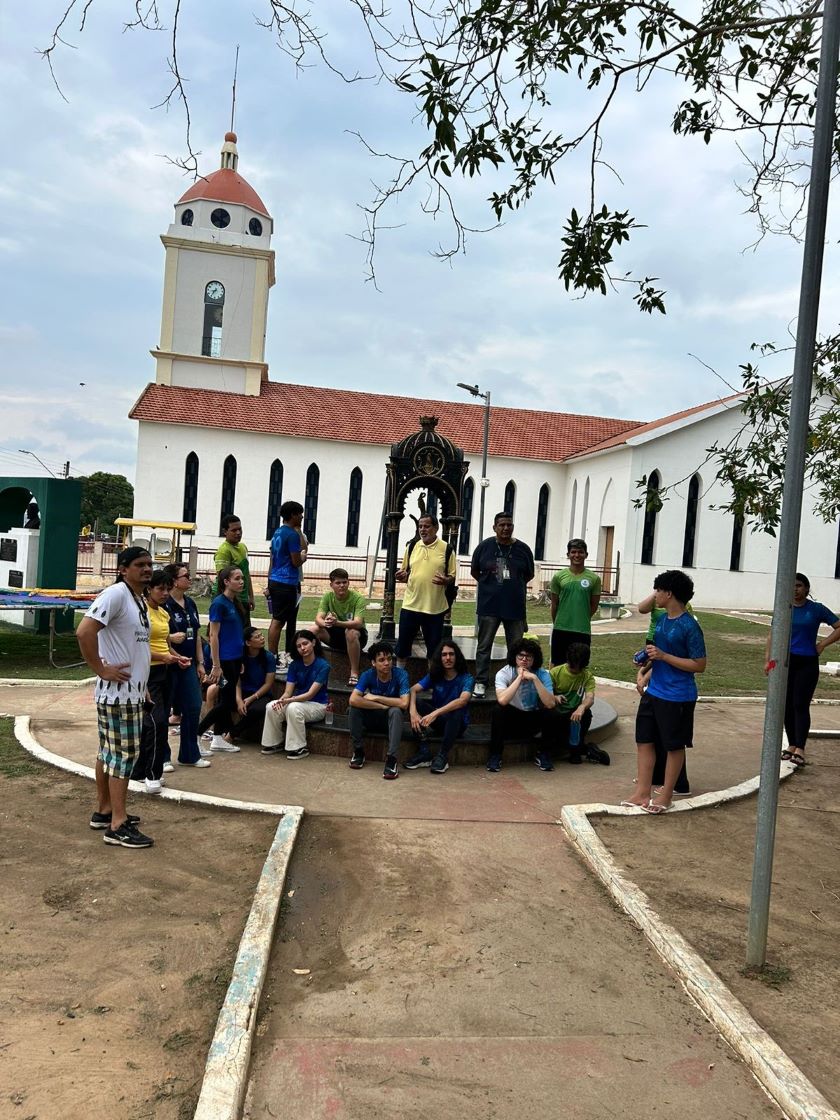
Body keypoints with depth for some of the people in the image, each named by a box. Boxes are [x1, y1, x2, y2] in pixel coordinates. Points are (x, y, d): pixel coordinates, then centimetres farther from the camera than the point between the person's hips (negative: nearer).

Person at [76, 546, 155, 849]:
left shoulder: (139, 599, 13)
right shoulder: (115, 594, -17)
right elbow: (84, 632, -27)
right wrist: (101, 670, -21)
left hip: (132, 691, 9)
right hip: (118, 692, -9)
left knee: (109, 751, 16)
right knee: (124, 753, -5)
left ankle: (104, 811, 27)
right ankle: (118, 825, 2)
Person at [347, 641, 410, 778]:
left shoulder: (401, 674, -20)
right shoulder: (368, 675, -17)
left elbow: (404, 703, -31)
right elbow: (353, 699, -31)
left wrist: (376, 698, -25)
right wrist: (383, 706, -30)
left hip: (391, 719, -1)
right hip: (372, 717, 2)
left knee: (396, 711, -34)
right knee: (354, 708, -26)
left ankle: (392, 758, -30)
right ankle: (358, 751, -10)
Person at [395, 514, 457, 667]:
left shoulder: (447, 549, -3)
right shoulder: (412, 546, 7)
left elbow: (453, 576, 0)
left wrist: (445, 580, -22)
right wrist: (403, 577, -8)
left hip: (435, 607, -3)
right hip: (410, 605, 3)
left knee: (434, 647, 7)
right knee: (403, 643, 10)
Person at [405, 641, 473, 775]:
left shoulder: (466, 679, -12)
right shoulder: (434, 676, 0)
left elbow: (463, 700, -32)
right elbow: (413, 690, -14)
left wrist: (435, 713, -44)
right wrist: (413, 712, -35)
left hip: (457, 723, -4)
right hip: (437, 720, 4)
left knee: (457, 711, -37)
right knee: (416, 701, -20)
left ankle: (442, 756, -24)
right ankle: (424, 752, -21)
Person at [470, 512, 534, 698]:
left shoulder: (523, 549, 1)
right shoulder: (485, 546, -1)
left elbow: (529, 575, 13)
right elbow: (474, 571, 10)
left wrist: (513, 586, 10)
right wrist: (490, 585, 8)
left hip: (515, 606, 1)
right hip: (488, 605, -1)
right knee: (484, 646, 4)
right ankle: (481, 682, 13)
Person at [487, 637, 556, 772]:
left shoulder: (542, 674, -12)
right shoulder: (503, 673, -16)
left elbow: (550, 704, -27)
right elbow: (502, 700, -35)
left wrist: (534, 678, -31)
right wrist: (519, 677, -29)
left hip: (532, 722, 1)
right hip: (511, 721, -1)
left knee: (549, 712, -26)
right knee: (498, 710, -30)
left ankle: (544, 754, -6)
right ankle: (494, 755, -16)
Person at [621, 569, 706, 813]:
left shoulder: (690, 626, -17)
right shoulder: (662, 619, 7)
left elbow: (699, 665, -18)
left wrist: (663, 656, -22)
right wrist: (648, 658, 3)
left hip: (678, 697, -8)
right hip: (654, 692, 8)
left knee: (674, 745, 8)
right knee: (644, 740, 9)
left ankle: (666, 795, 20)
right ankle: (642, 793, 16)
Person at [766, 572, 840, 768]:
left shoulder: (817, 609, -3)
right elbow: (773, 635, 9)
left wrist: (822, 644, -8)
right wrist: (768, 659, 2)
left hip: (807, 664, -3)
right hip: (785, 662, 3)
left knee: (801, 705, -8)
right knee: (787, 705, 6)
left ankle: (800, 750, -8)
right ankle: (792, 745, 17)